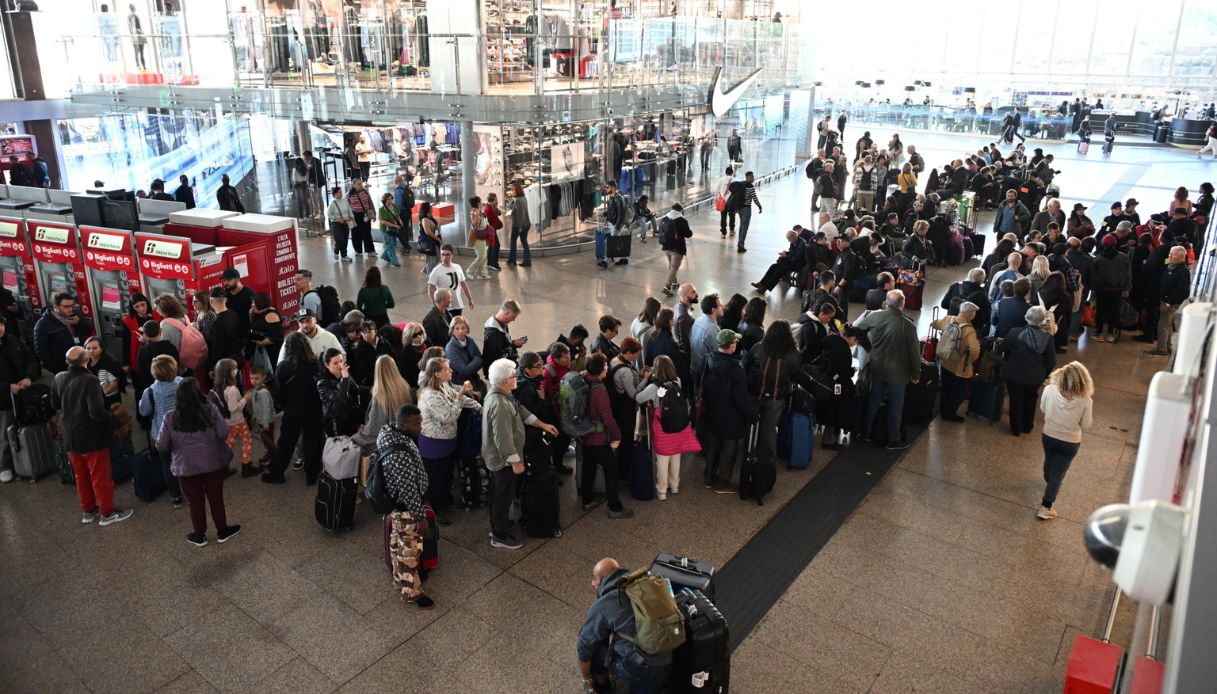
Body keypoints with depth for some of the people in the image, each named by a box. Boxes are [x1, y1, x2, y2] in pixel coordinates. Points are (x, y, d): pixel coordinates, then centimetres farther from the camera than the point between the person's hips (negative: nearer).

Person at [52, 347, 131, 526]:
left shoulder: (58, 378, -3)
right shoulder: (90, 380, -26)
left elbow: (55, 405, 12)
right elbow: (96, 412, -29)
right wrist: (112, 418, -12)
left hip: (71, 437, 7)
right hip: (92, 438, -6)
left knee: (81, 476, 20)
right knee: (101, 477, 8)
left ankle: (88, 511, 32)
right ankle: (107, 513, 18)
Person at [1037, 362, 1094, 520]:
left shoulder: (1049, 390, -22)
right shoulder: (1086, 400, -25)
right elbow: (1086, 426, -11)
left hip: (1048, 436, 3)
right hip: (1070, 443, -2)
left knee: (1049, 461, 31)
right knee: (1058, 474, 12)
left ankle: (1048, 482, 61)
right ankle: (1045, 507, 13)